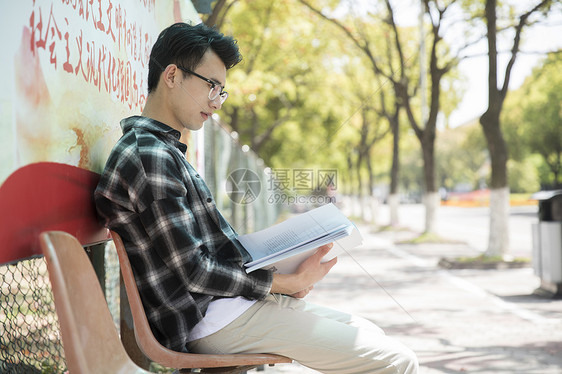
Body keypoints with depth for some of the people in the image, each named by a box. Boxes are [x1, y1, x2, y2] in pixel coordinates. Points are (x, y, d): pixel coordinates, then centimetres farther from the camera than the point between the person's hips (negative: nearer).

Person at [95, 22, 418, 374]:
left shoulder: (165, 151, 16)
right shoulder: (150, 156, -17)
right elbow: (192, 271, -20)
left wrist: (282, 274, 4)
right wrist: (287, 283, -13)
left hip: (228, 300, 11)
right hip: (213, 318, -11)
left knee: (370, 333, 16)